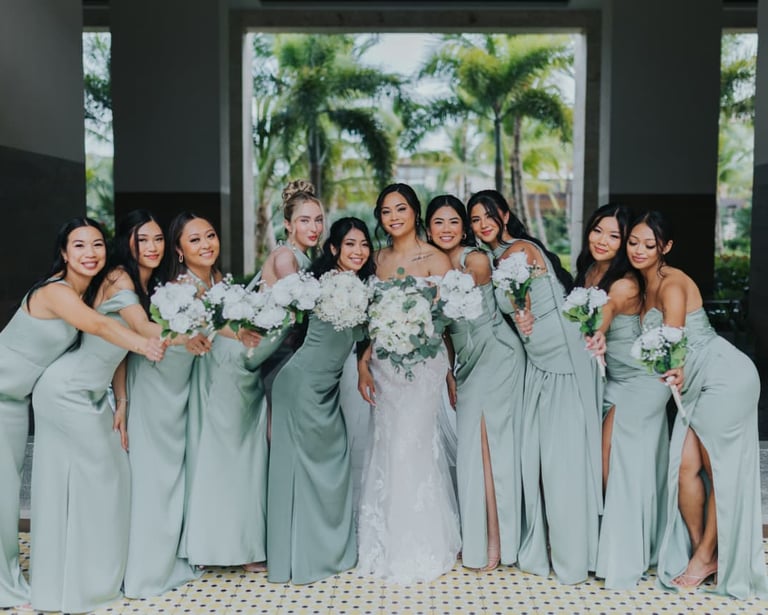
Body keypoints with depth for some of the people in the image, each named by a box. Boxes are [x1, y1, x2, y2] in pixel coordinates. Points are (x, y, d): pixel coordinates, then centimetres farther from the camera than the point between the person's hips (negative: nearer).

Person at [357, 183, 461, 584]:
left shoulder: (436, 259, -5)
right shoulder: (378, 258, 11)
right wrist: (363, 363, 3)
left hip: (423, 362, -5)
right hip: (384, 364, 5)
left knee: (410, 447, -6)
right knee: (385, 447, 8)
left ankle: (418, 548, 11)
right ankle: (386, 546, 23)